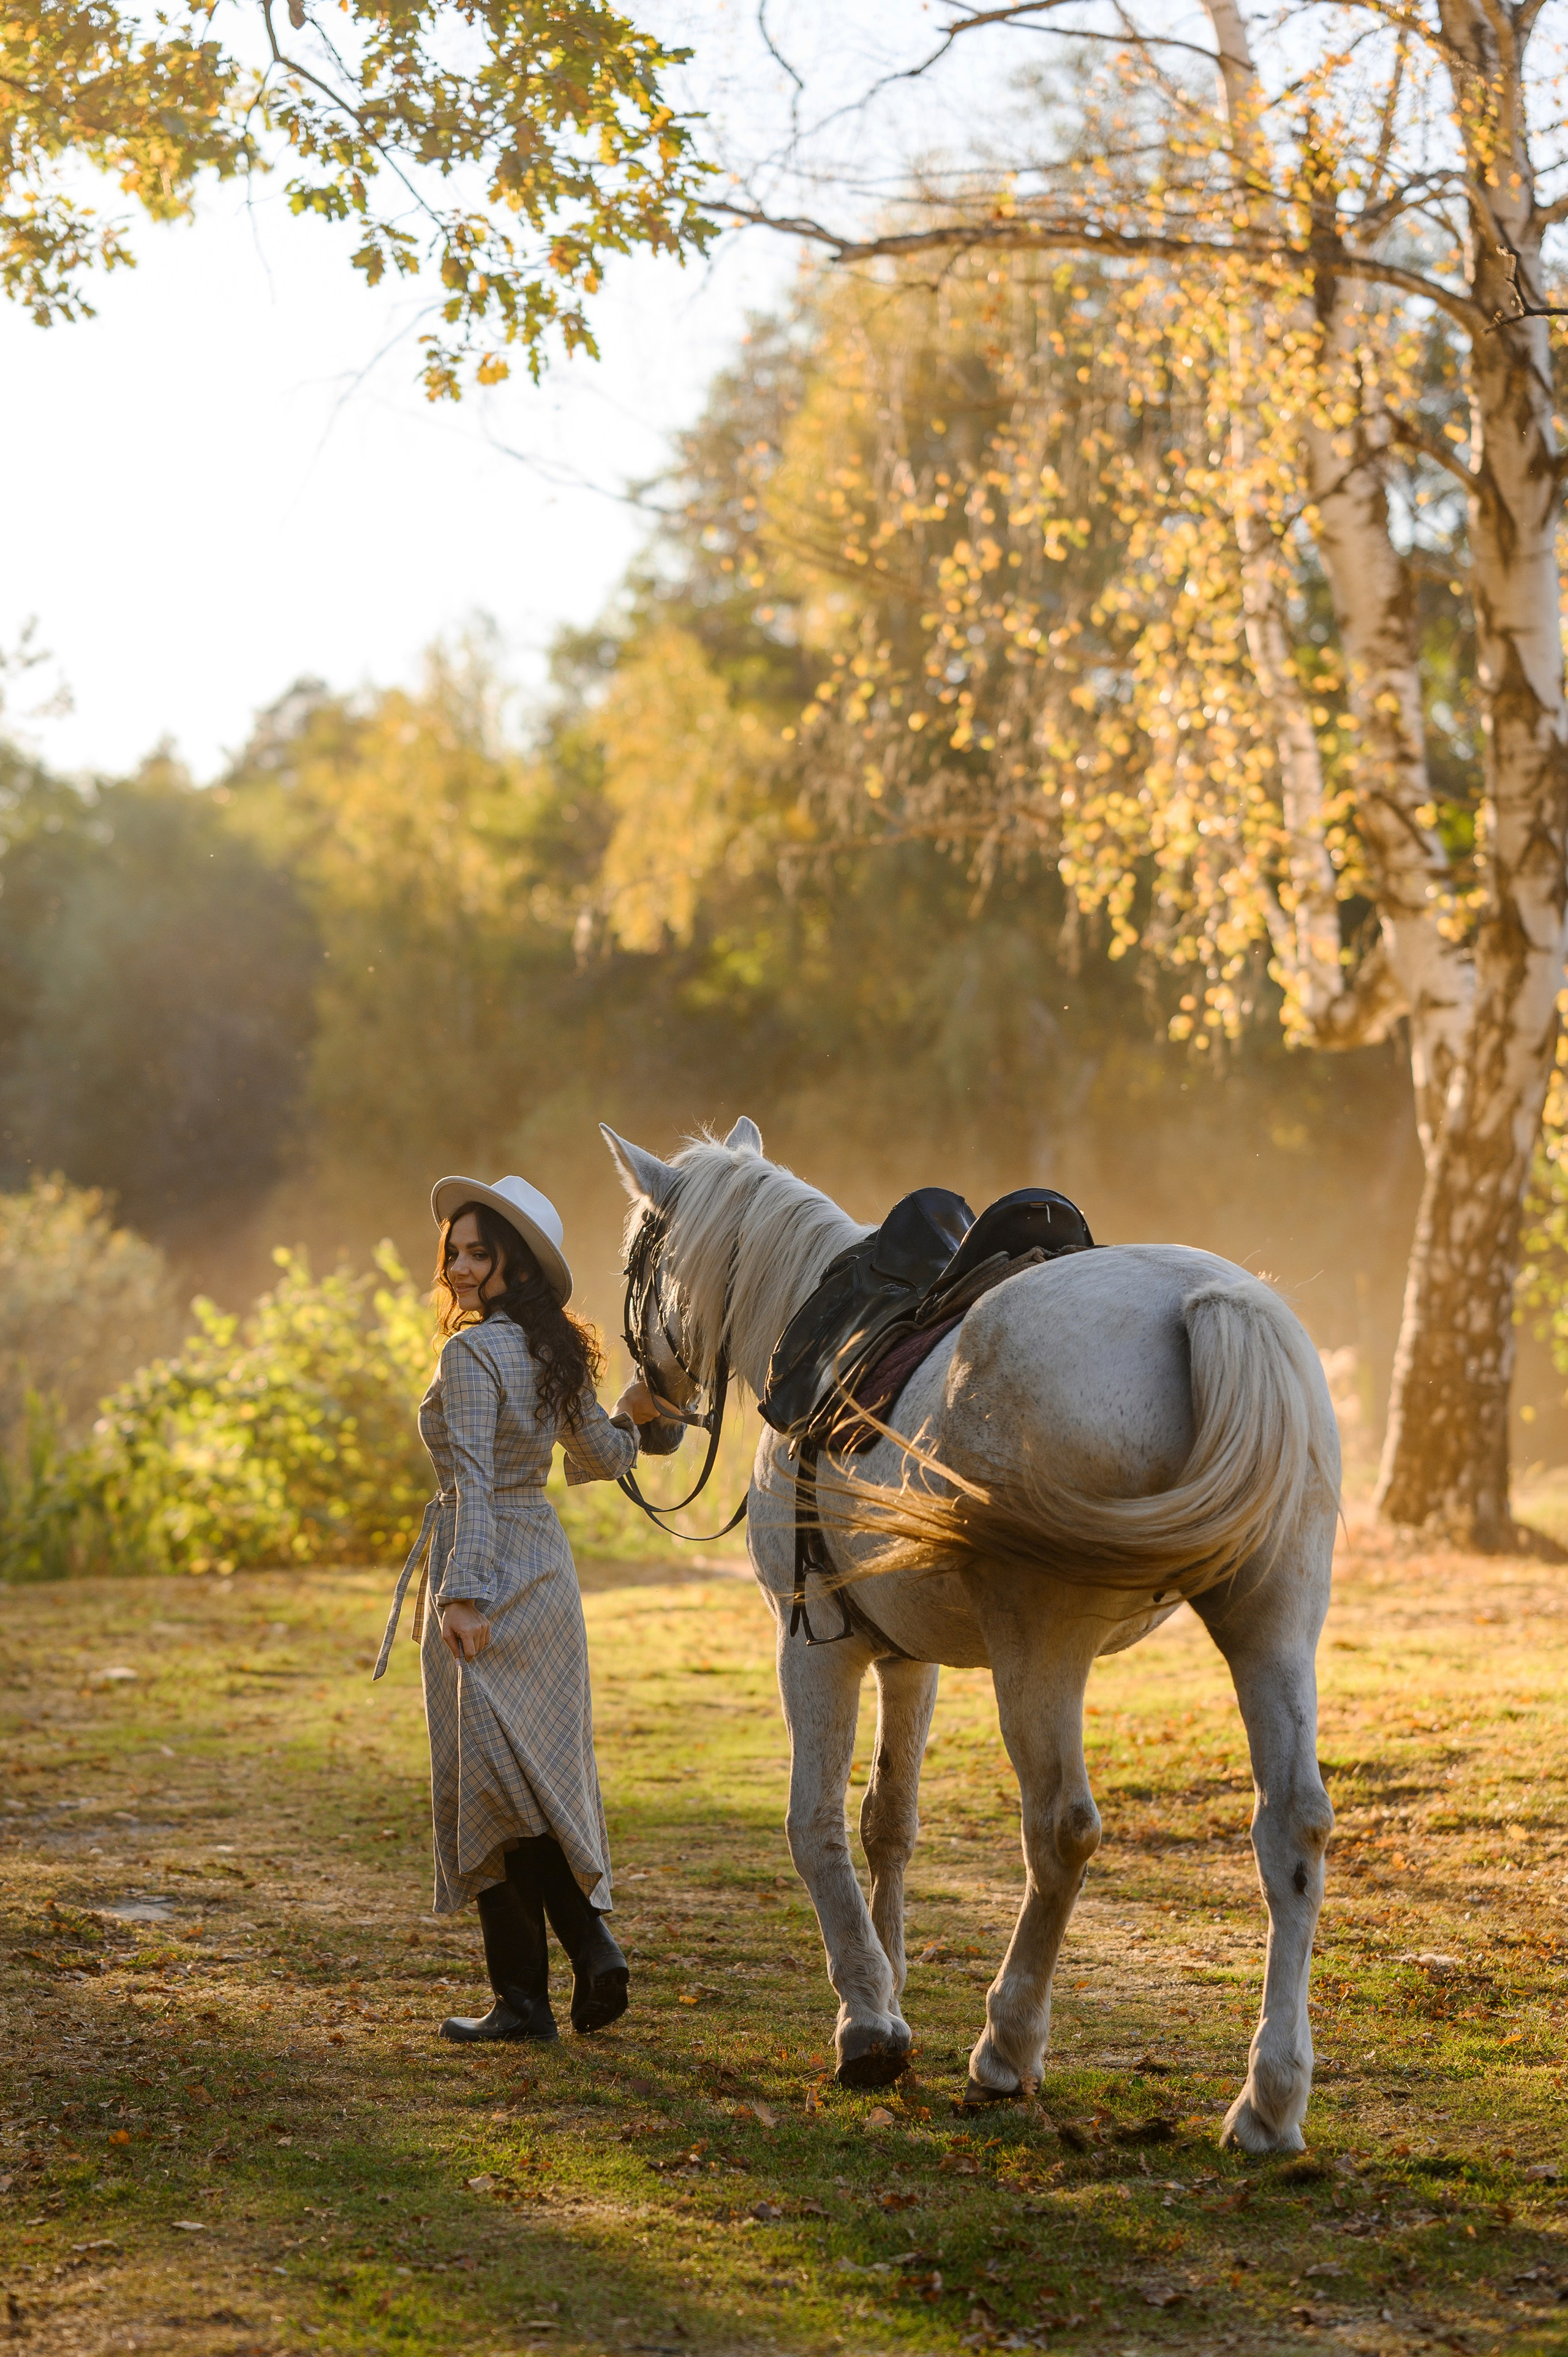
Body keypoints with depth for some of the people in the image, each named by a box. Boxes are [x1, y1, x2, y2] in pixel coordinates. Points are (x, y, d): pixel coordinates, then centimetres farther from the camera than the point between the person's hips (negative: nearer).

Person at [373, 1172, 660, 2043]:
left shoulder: (472, 1353, -15)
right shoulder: (560, 1351, 9)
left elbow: (473, 1483, -22)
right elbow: (601, 1459, 19)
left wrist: (464, 1596, -26)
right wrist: (631, 1416, 39)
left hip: (485, 1569, -8)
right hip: (546, 1559, 8)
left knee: (487, 1779, -3)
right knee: (545, 1768, 14)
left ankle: (524, 1997, -1)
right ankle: (593, 1943, 4)